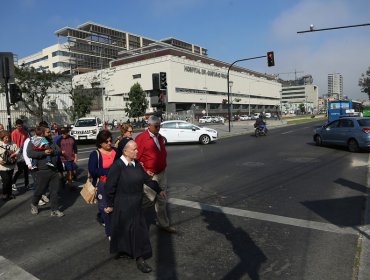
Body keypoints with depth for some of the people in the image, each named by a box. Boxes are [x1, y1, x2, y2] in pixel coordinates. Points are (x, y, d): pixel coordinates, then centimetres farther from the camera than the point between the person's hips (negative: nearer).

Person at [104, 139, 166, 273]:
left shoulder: (136, 164, 1)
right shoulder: (117, 166, -20)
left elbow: (147, 179, 12)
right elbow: (109, 187, -15)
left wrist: (158, 190, 16)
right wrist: (109, 205, -7)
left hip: (136, 204, 7)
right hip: (123, 206, -6)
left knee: (139, 230, 12)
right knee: (123, 230, 9)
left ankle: (139, 258, 28)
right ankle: (122, 252, 32)